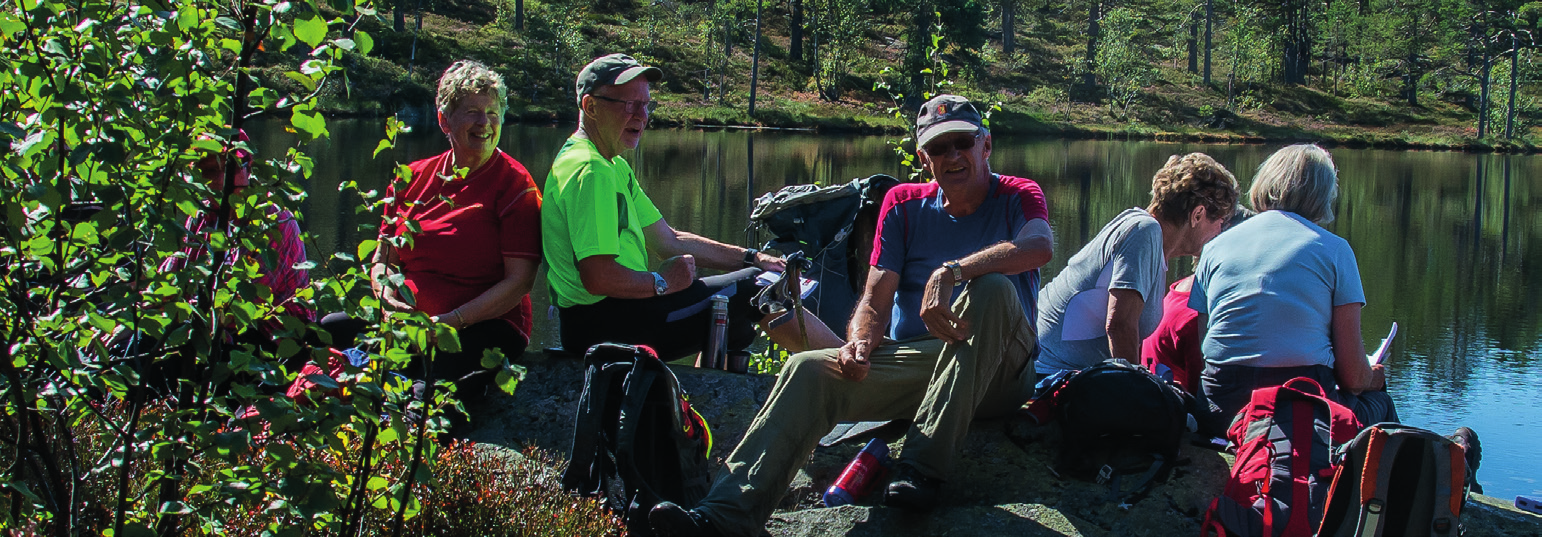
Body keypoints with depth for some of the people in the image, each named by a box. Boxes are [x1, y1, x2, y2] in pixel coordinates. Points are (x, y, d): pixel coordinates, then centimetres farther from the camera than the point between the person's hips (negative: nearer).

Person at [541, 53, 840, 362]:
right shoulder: (589, 171, -18)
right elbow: (598, 277, -27)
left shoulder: (614, 167, 17)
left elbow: (668, 241, 20)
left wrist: (750, 259, 14)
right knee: (757, 290, -5)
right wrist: (662, 282, -11)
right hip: (601, 324, -11)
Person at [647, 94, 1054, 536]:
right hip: (910, 360, 3)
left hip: (998, 372, -3)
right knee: (809, 370, -21)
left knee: (991, 287, -33)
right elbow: (876, 300, 8)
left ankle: (923, 470, -38)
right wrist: (860, 343, -17)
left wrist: (949, 272, -36)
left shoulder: (1017, 197, 3)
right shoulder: (904, 205, 15)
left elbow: (1040, 246, -23)